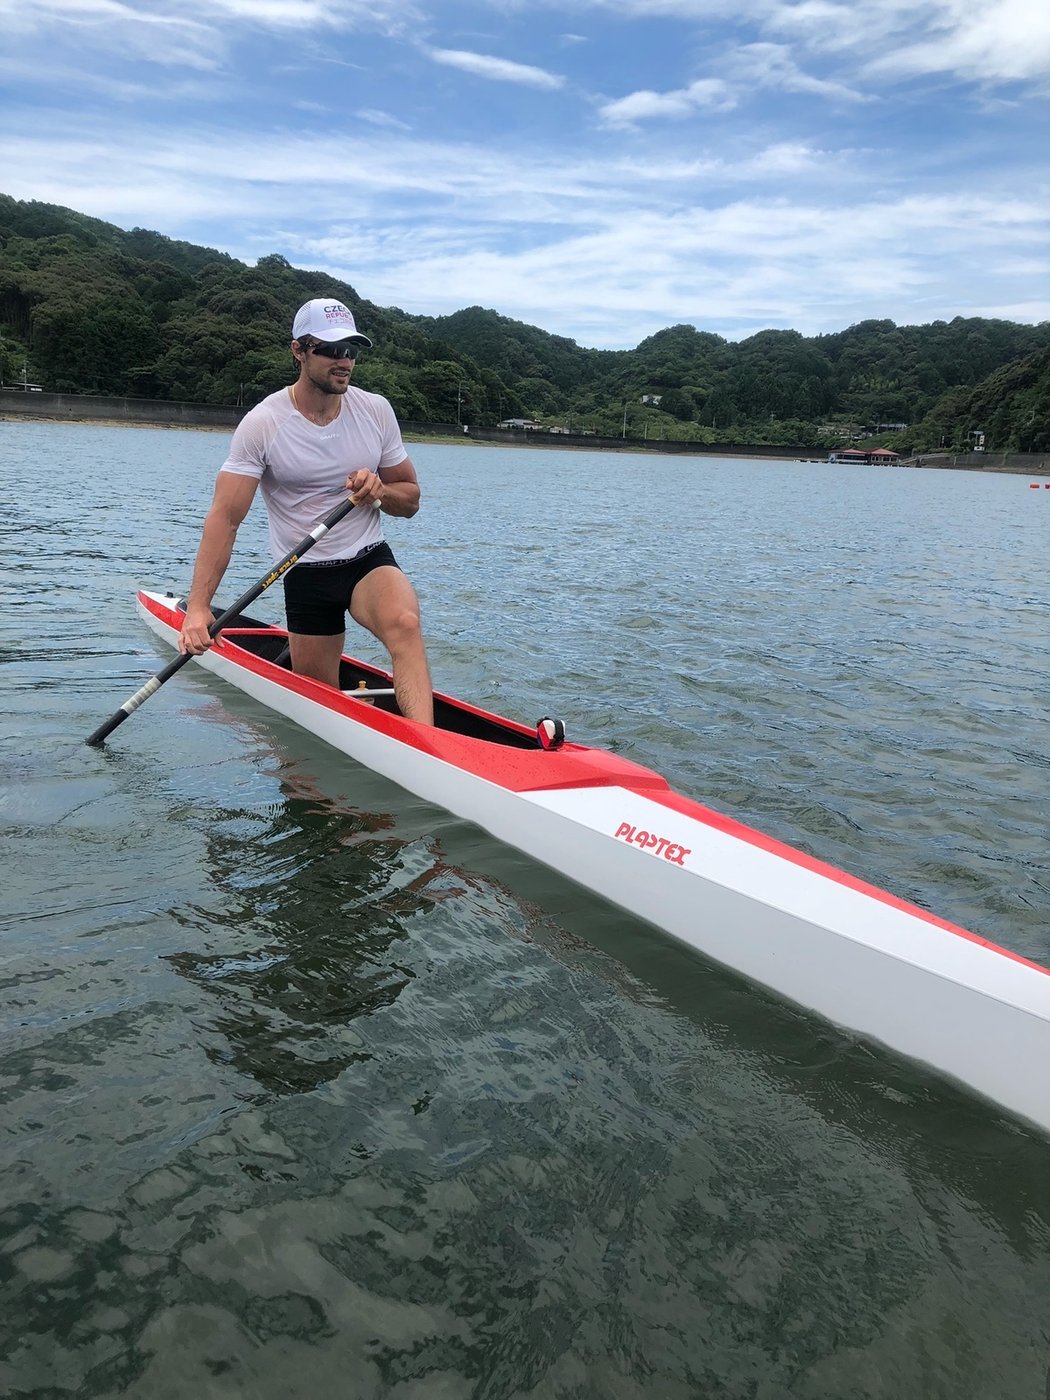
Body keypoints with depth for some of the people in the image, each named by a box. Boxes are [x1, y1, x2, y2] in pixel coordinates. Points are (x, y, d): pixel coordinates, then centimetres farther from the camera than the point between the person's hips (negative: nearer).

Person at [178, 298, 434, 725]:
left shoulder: (376, 411, 0)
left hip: (371, 561, 1)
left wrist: (379, 490, -16)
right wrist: (198, 606, -28)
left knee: (404, 624, -33)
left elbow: (410, 500, 9)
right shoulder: (262, 424, -11)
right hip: (305, 576, -1)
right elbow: (225, 517, -17)